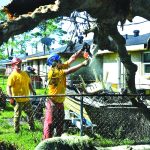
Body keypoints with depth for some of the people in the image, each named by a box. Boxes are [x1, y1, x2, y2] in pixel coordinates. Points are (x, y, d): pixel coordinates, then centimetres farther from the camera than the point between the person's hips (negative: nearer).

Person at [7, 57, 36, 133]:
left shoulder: (24, 73, 10)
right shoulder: (13, 75, -12)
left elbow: (29, 83, 20)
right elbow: (8, 87, -18)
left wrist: (32, 90, 6)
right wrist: (11, 97, -27)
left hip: (26, 99, 7)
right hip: (18, 100, -7)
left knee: (30, 113, 15)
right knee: (17, 115, 4)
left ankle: (32, 128, 29)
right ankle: (16, 130, 16)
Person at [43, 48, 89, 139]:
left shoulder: (61, 67, 3)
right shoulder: (52, 72, -20)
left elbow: (72, 59, 2)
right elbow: (69, 71, -26)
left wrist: (82, 50, -7)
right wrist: (83, 64, -26)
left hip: (60, 102, 9)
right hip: (52, 103, -9)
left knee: (60, 124, 17)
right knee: (50, 123, -5)